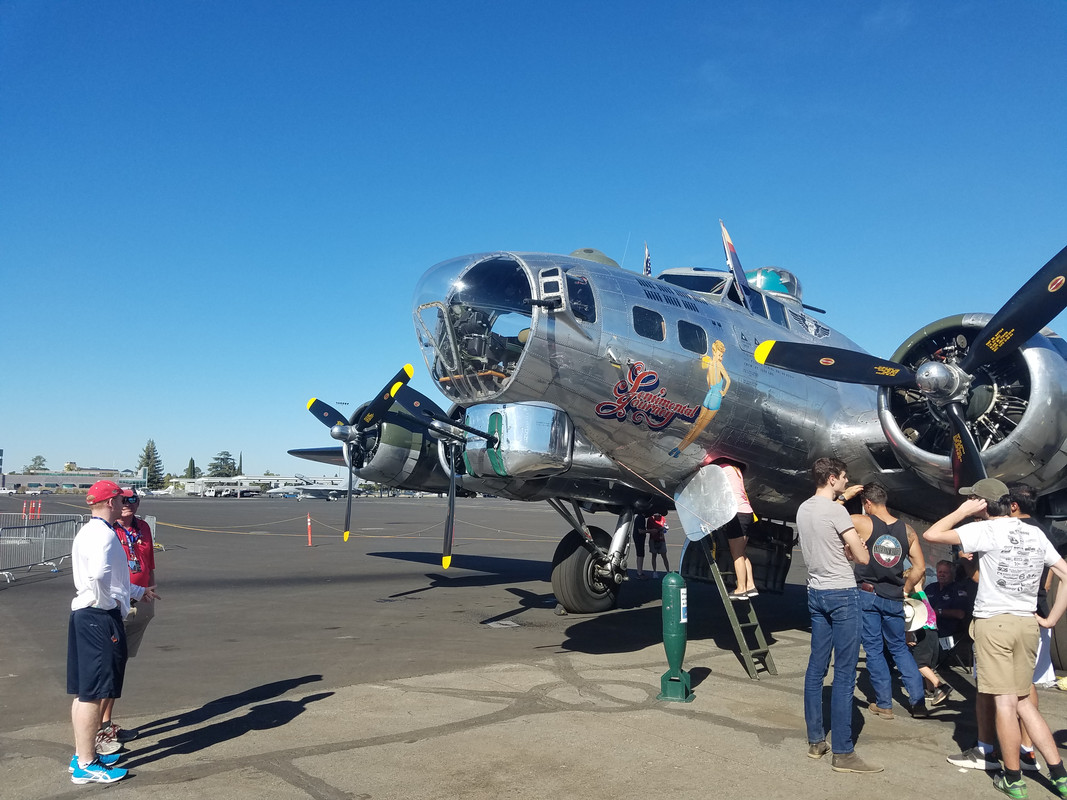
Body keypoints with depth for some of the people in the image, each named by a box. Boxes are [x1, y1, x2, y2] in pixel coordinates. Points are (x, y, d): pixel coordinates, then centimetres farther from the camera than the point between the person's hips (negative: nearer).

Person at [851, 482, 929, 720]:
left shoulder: (862, 522, -10)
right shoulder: (907, 530, 3)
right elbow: (920, 567, 5)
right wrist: (904, 590, 14)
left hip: (867, 595, -3)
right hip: (893, 599, 4)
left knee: (874, 650, 7)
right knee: (900, 649, 17)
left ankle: (884, 704, 11)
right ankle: (918, 702, 13)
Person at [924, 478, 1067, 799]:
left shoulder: (986, 530, -10)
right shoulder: (1035, 533, 9)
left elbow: (931, 534, -13)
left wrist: (963, 511, -1)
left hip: (993, 622, -6)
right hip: (1027, 623, 6)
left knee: (1004, 701, 0)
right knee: (1023, 701, 16)